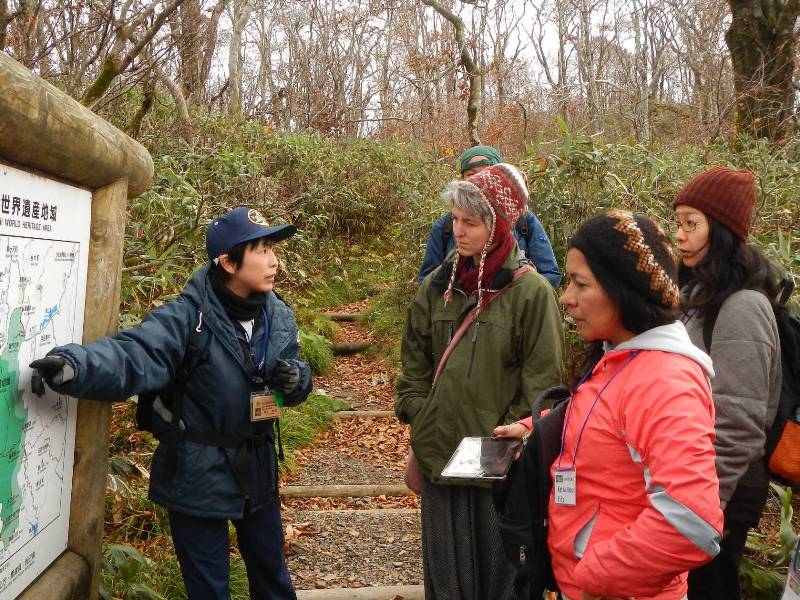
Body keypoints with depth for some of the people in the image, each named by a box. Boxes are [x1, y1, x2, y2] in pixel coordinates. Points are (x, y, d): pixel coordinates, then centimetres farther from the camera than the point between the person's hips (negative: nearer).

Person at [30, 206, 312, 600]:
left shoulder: (278, 316, -3)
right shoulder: (190, 316, -20)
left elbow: (292, 383, 10)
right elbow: (137, 354, -36)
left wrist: (296, 379, -14)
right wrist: (75, 365, -55)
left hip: (257, 466, 5)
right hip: (199, 473, -5)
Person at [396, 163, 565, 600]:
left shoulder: (531, 291, -9)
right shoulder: (437, 287, 5)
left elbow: (542, 382, -8)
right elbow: (414, 365, 12)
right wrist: (418, 418, 3)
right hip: (441, 456, 4)